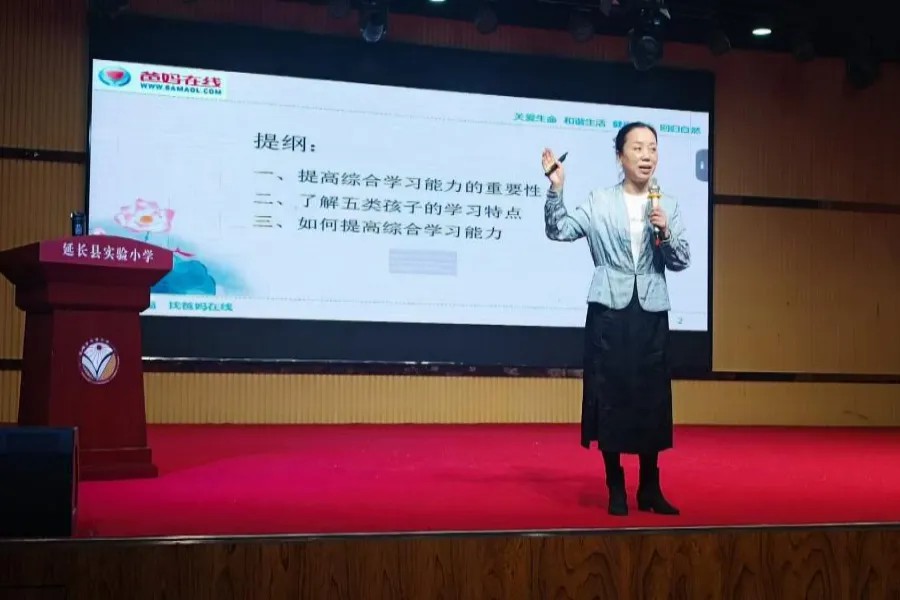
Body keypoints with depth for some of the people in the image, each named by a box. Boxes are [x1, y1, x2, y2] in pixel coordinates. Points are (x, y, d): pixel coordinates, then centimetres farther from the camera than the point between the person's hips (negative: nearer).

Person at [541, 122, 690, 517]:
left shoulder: (667, 206, 8)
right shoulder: (599, 202, 3)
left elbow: (681, 262, 4)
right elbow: (559, 231, -4)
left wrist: (666, 233, -13)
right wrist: (556, 188, -15)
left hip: (651, 314, 2)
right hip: (608, 312, -2)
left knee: (652, 399, 4)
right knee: (609, 397, 1)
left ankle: (650, 488, 15)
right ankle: (616, 488, 11)